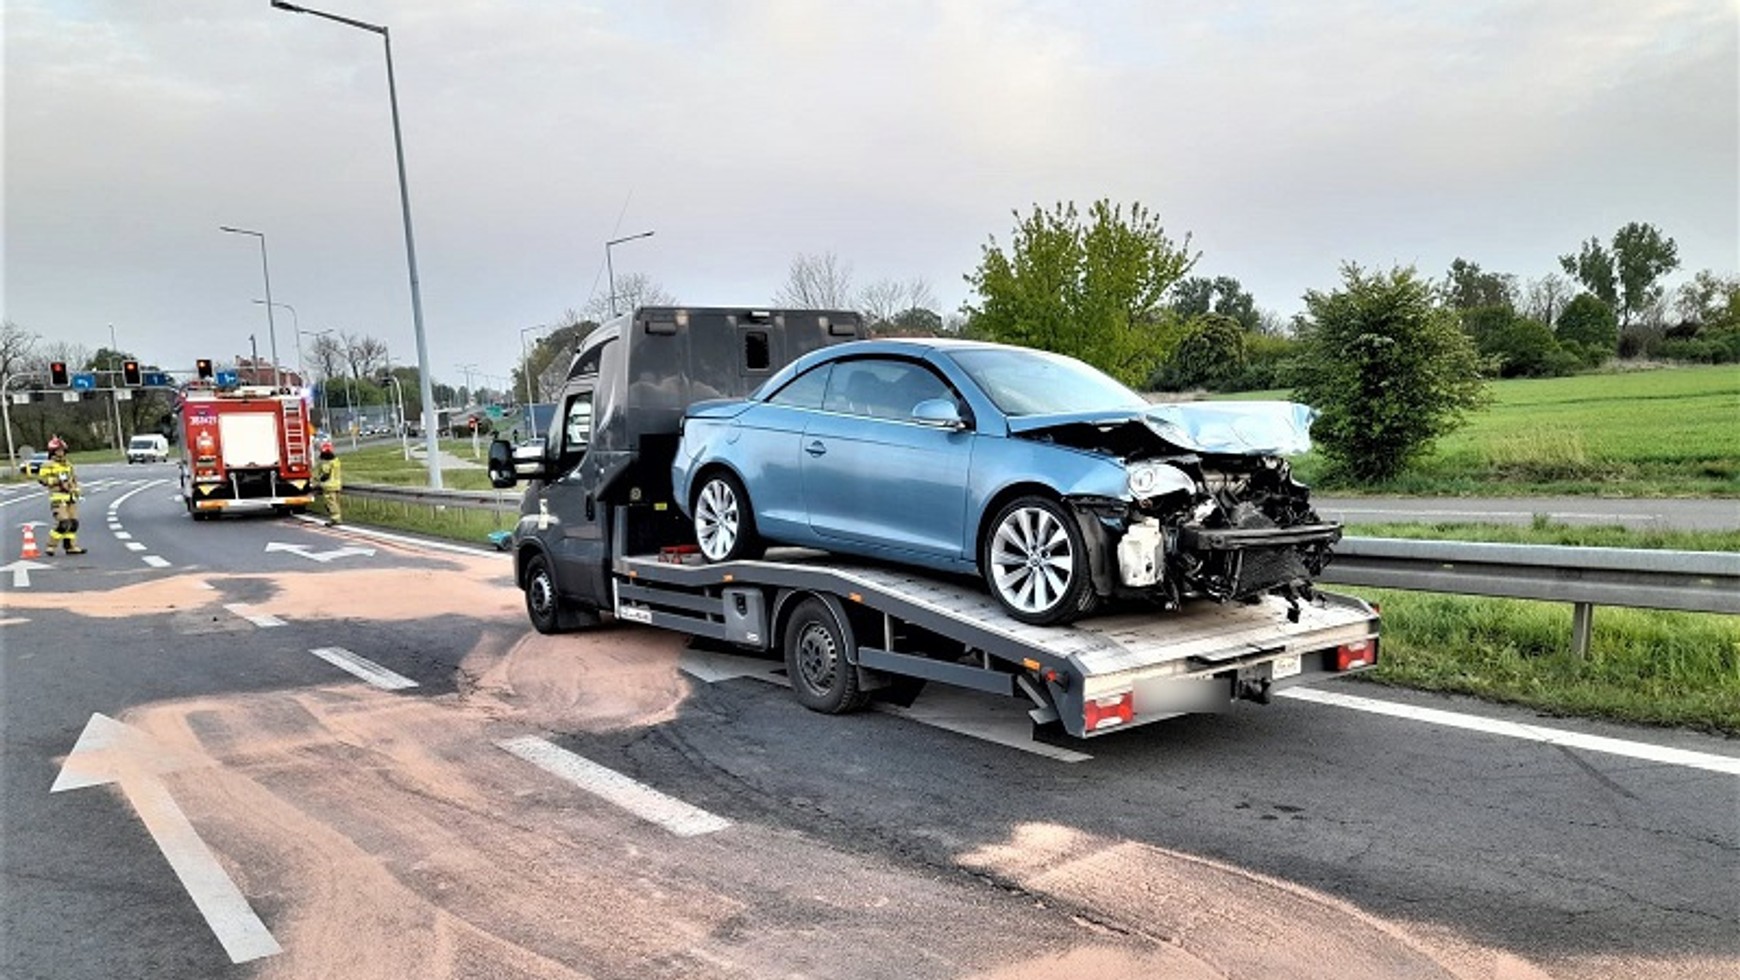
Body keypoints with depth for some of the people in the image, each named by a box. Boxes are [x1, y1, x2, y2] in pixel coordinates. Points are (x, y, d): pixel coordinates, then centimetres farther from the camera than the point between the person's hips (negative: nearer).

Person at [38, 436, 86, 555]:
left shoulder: (68, 465, 19)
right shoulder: (48, 465, -3)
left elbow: (74, 479, 29)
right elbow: (42, 479, -13)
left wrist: (76, 490, 18)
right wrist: (57, 480, -19)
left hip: (70, 497, 7)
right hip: (58, 498, -7)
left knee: (73, 523, 5)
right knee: (63, 524, -15)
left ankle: (71, 547, 11)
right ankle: (51, 546, -2)